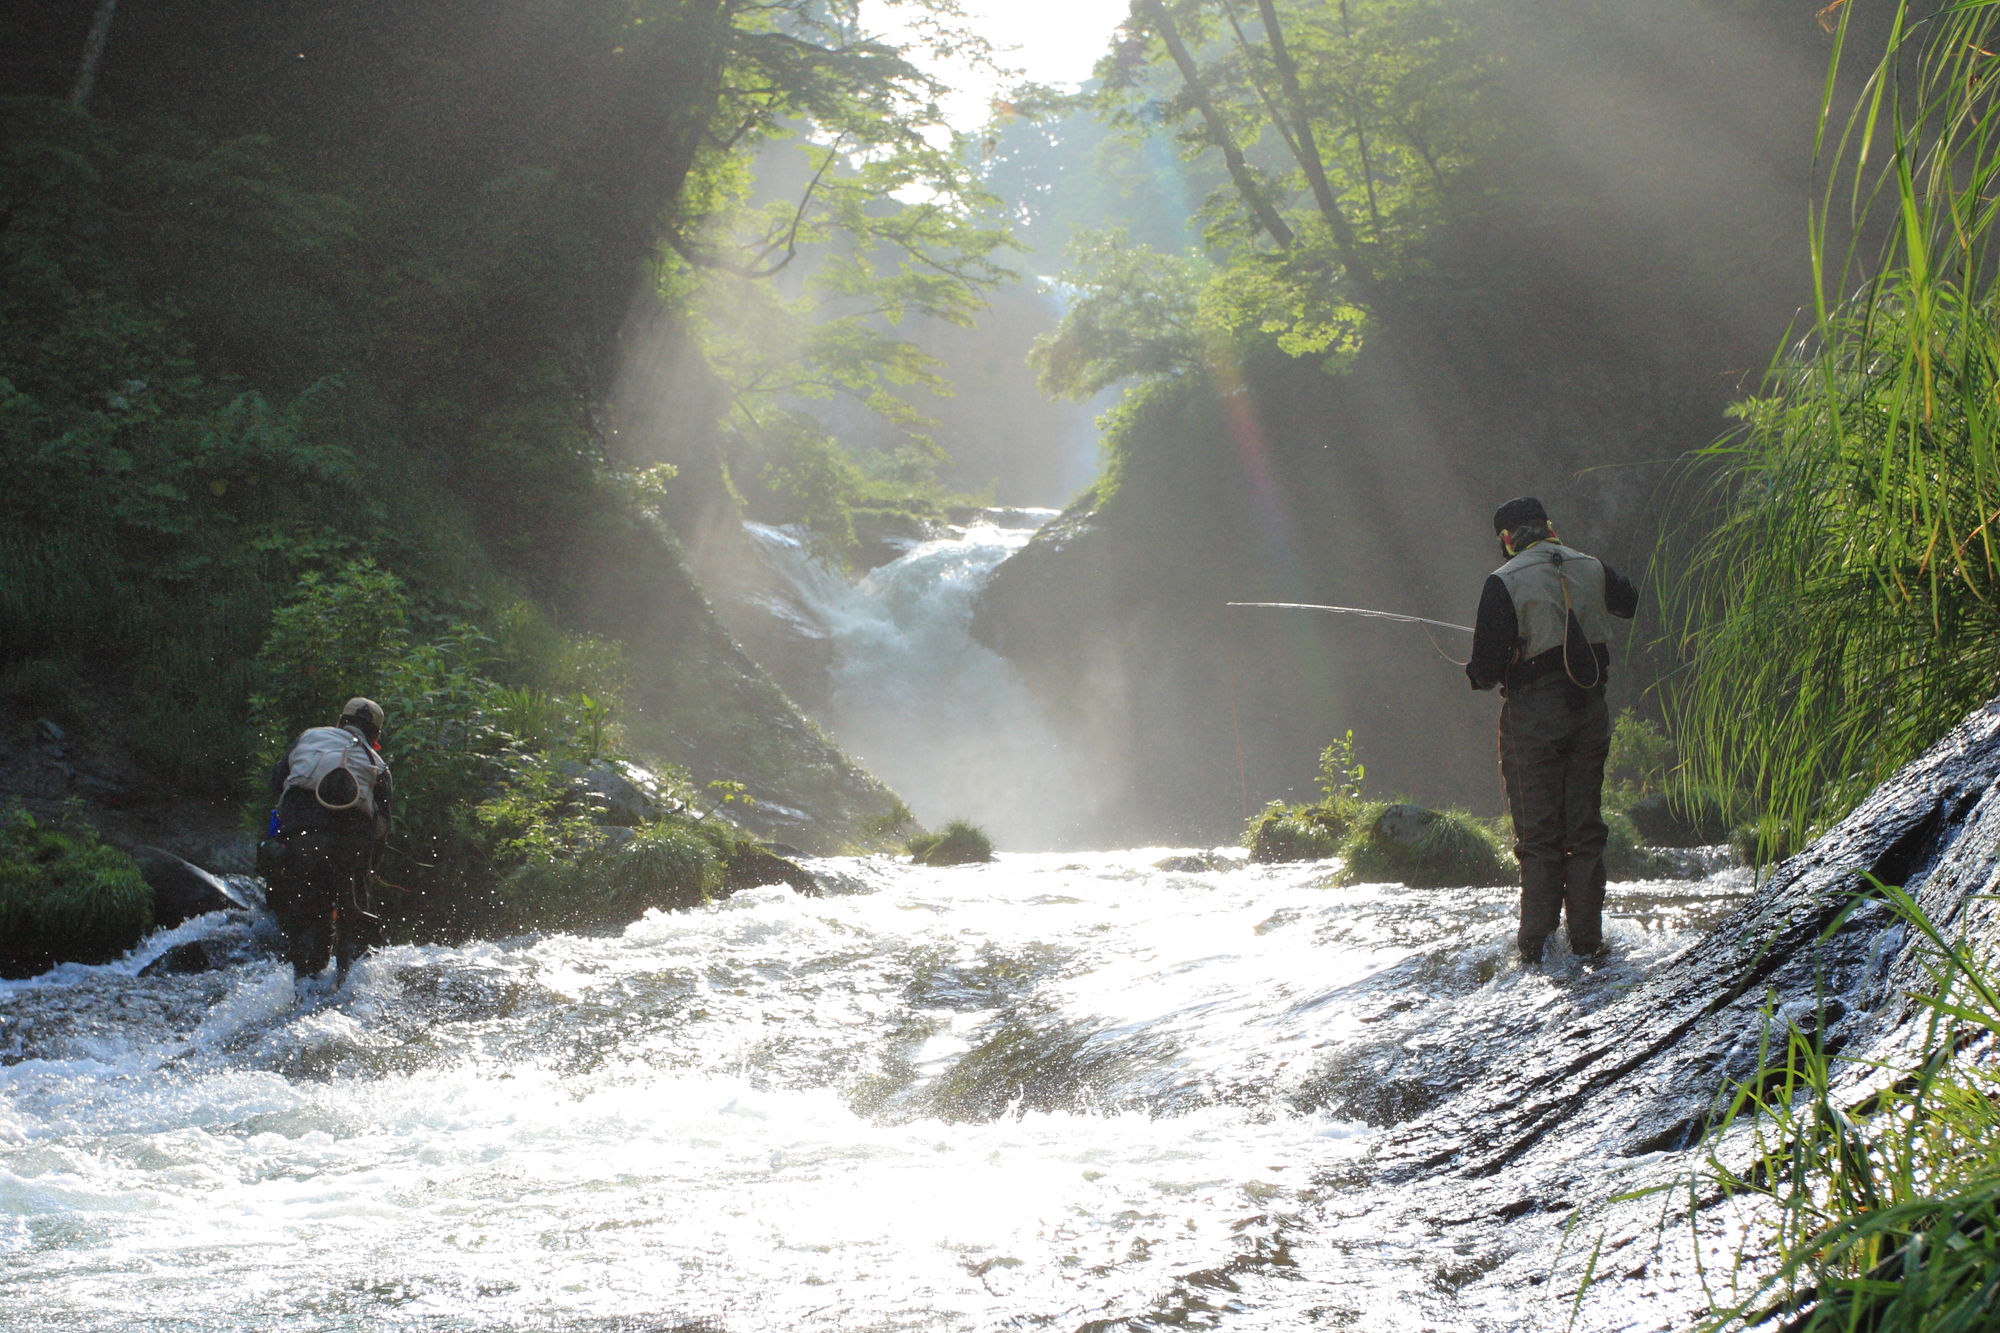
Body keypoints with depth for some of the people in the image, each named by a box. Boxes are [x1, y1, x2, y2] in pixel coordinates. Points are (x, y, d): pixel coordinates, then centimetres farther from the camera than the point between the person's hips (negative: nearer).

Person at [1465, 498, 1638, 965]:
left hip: (1533, 715, -4)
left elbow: (1488, 666, -13)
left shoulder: (1505, 582, -11)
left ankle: (1537, 939, 2)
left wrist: (1478, 673, 10)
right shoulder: (1592, 569, 5)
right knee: (1585, 829, 10)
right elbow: (1629, 603, 29)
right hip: (1590, 711, 4)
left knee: (1538, 833, 3)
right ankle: (1586, 936, 11)